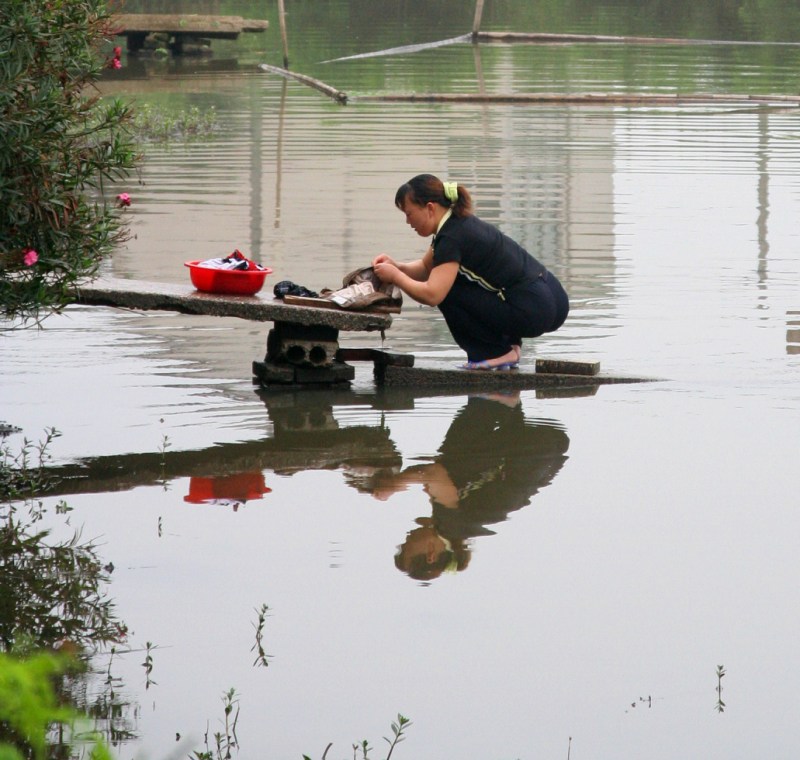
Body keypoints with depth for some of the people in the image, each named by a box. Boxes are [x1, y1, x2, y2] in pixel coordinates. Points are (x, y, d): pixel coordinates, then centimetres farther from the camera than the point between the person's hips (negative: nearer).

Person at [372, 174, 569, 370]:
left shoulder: (453, 236, -16)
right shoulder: (458, 223, 12)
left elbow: (431, 295, -24)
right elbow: (426, 268, 26)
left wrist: (394, 276, -9)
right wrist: (396, 266, 8)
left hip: (535, 310, -9)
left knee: (446, 291, -7)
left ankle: (500, 353, 0)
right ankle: (508, 343, 14)